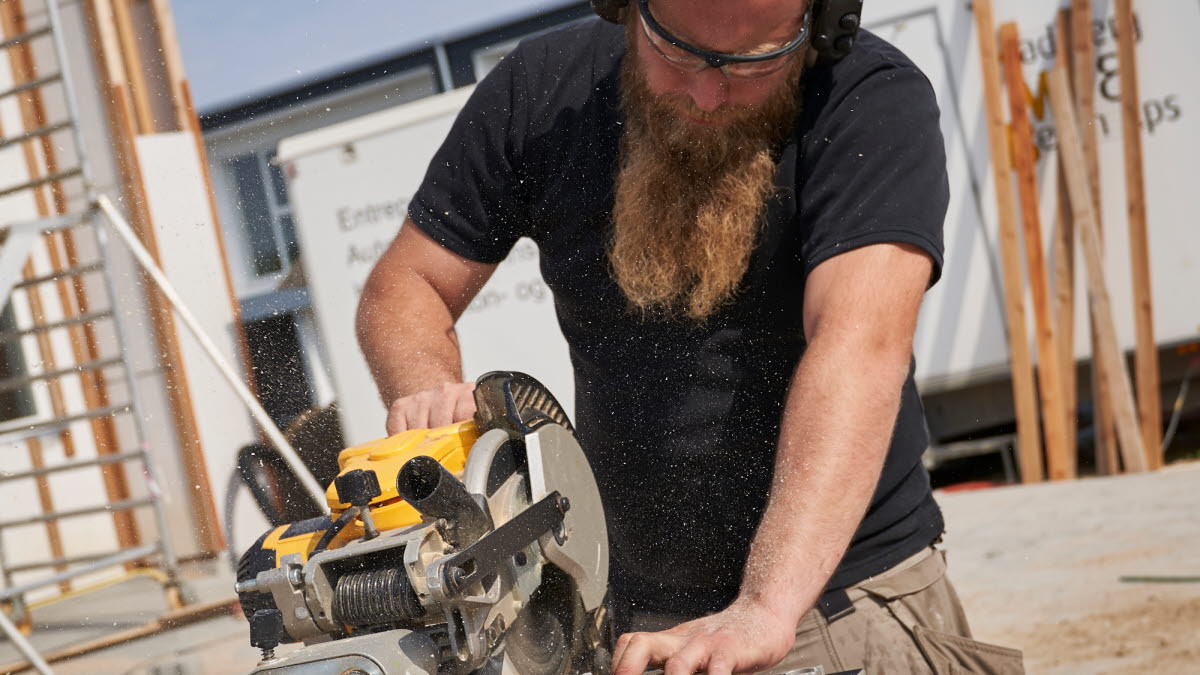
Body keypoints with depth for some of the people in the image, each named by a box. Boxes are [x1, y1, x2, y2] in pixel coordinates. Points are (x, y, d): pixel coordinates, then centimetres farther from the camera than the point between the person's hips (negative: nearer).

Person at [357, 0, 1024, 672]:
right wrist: (430, 392, -19)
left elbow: (860, 349, -30)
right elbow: (405, 288, 5)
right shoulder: (544, 89, -3)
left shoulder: (875, 99, -17)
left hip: (857, 604, -4)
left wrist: (765, 608, -42)